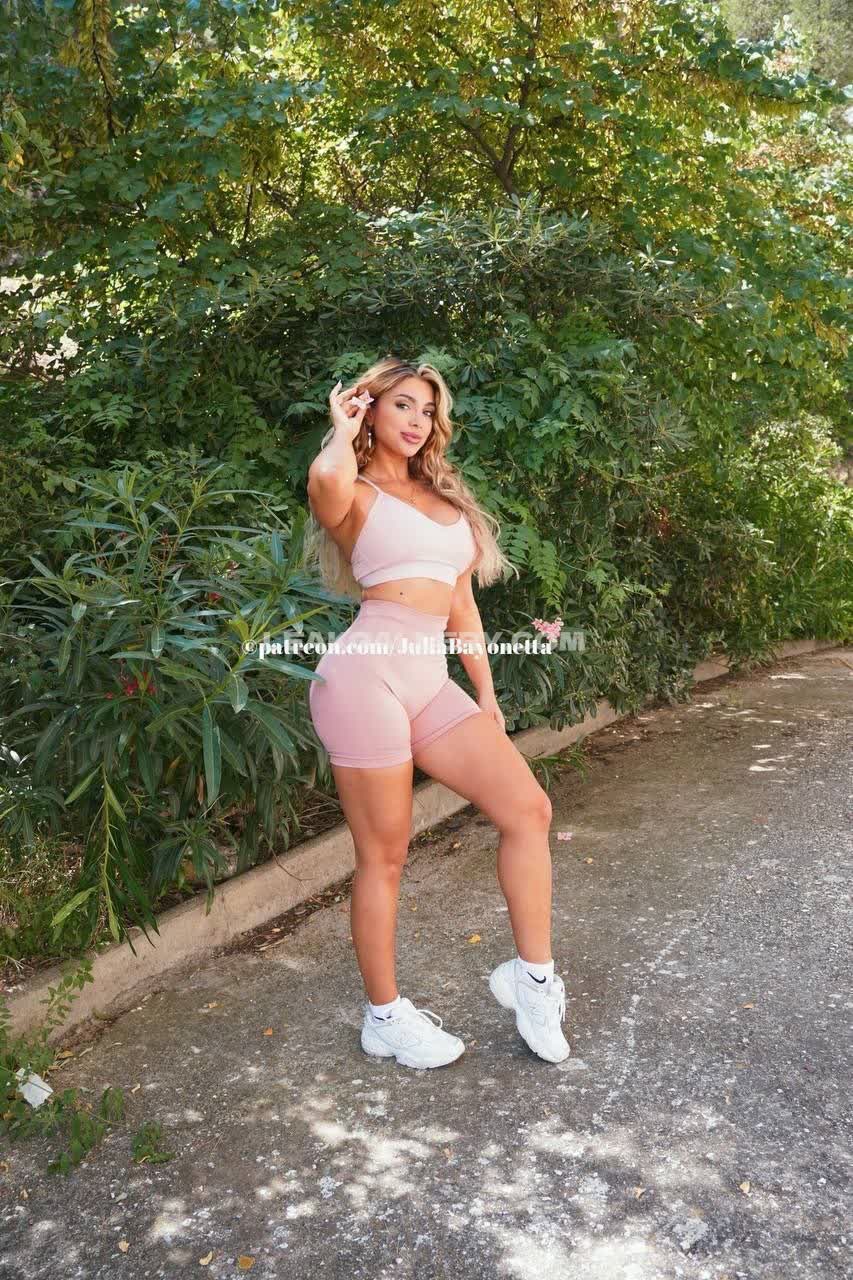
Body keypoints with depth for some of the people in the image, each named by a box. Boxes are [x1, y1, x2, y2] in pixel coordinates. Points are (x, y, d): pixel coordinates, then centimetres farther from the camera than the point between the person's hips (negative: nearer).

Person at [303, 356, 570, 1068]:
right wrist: (345, 428, -5)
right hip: (369, 673, -7)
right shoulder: (356, 494, 1)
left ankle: (533, 977, 12)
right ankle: (385, 1017, 19)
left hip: (432, 683, 7)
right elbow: (326, 480, -27)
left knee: (528, 809, -3)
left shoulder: (443, 496, 22)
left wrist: (486, 695, 17)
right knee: (384, 855, 2)